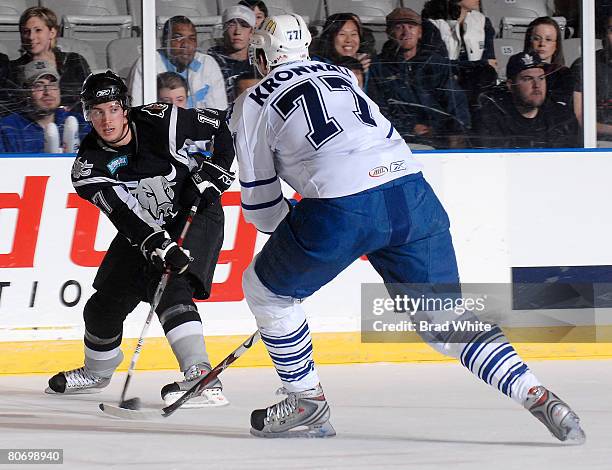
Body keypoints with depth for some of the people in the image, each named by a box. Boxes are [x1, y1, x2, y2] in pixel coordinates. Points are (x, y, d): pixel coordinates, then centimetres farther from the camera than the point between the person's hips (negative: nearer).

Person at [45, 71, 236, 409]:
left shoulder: (161, 123, -22)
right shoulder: (89, 165, -17)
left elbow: (223, 127, -7)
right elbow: (124, 213, -29)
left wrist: (210, 176, -15)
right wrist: (161, 247, -42)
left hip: (196, 214, -4)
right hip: (144, 229, 4)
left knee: (171, 286, -28)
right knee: (105, 302, 7)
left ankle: (201, 377, -36)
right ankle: (96, 371, 37)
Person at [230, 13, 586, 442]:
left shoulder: (253, 104, 15)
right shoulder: (342, 76, 30)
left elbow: (261, 205, 14)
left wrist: (293, 225, 33)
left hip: (342, 209, -5)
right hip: (412, 192, 5)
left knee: (265, 289, 20)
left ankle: (307, 404, 22)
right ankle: (538, 397, -1)